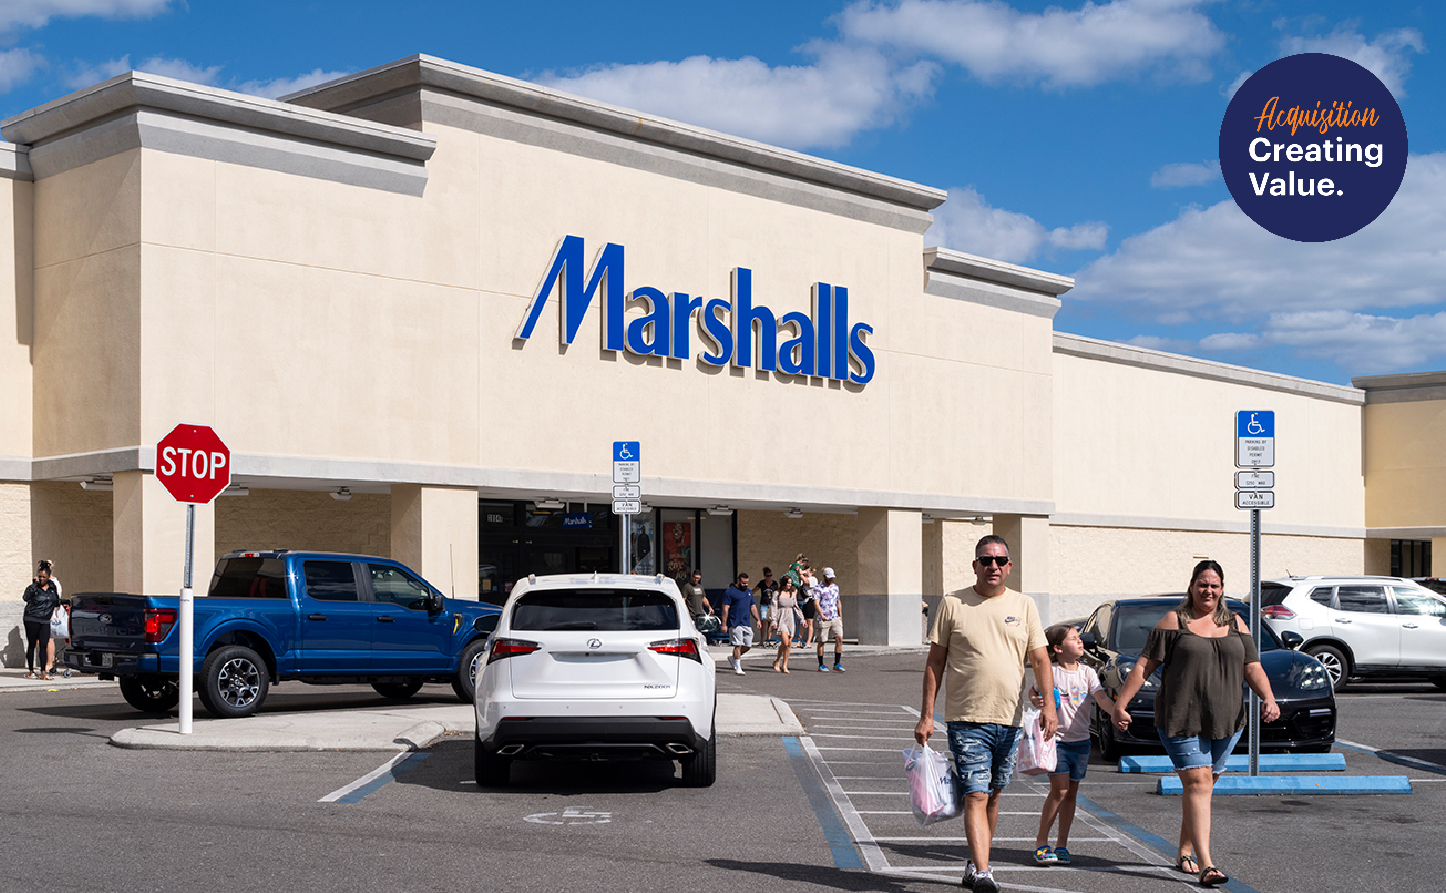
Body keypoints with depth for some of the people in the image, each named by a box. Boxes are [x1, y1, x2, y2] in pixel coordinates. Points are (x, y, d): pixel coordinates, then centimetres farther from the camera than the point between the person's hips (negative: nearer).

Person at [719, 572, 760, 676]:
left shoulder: (749, 592, 18)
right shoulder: (730, 592, -4)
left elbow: (753, 607, 24)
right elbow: (725, 609, -7)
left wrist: (757, 619, 13)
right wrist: (724, 624, -11)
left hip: (747, 624, 7)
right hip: (735, 623, -7)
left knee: (748, 646, 5)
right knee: (738, 645, -8)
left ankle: (733, 659, 27)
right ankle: (738, 668, 0)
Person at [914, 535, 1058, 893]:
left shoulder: (1023, 606, 7)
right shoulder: (953, 604, 0)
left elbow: (1040, 659, 5)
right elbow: (935, 662, 2)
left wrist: (1049, 704, -11)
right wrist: (926, 715, -3)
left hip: (1010, 719, 4)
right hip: (967, 719, -3)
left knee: (992, 795, 13)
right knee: (975, 795, -12)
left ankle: (974, 862, 27)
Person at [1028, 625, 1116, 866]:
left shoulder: (1087, 673, 3)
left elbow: (1101, 698, -8)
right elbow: (1033, 692, 7)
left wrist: (1117, 713, -27)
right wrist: (1036, 701, -16)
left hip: (1080, 740, 4)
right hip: (1056, 738, -4)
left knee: (1071, 793, 8)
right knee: (1059, 789, -13)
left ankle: (1062, 844, 17)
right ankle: (1041, 842, -1)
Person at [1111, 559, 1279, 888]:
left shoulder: (1236, 624, 13)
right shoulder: (1174, 621, 0)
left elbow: (1253, 669, 8)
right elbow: (1144, 665, -3)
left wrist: (1269, 699, -10)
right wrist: (1121, 703, -9)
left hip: (1225, 722, 4)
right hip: (1181, 721, -4)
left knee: (1203, 785, 11)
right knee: (1196, 783, -13)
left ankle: (1185, 852, 27)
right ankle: (1206, 864, -19)